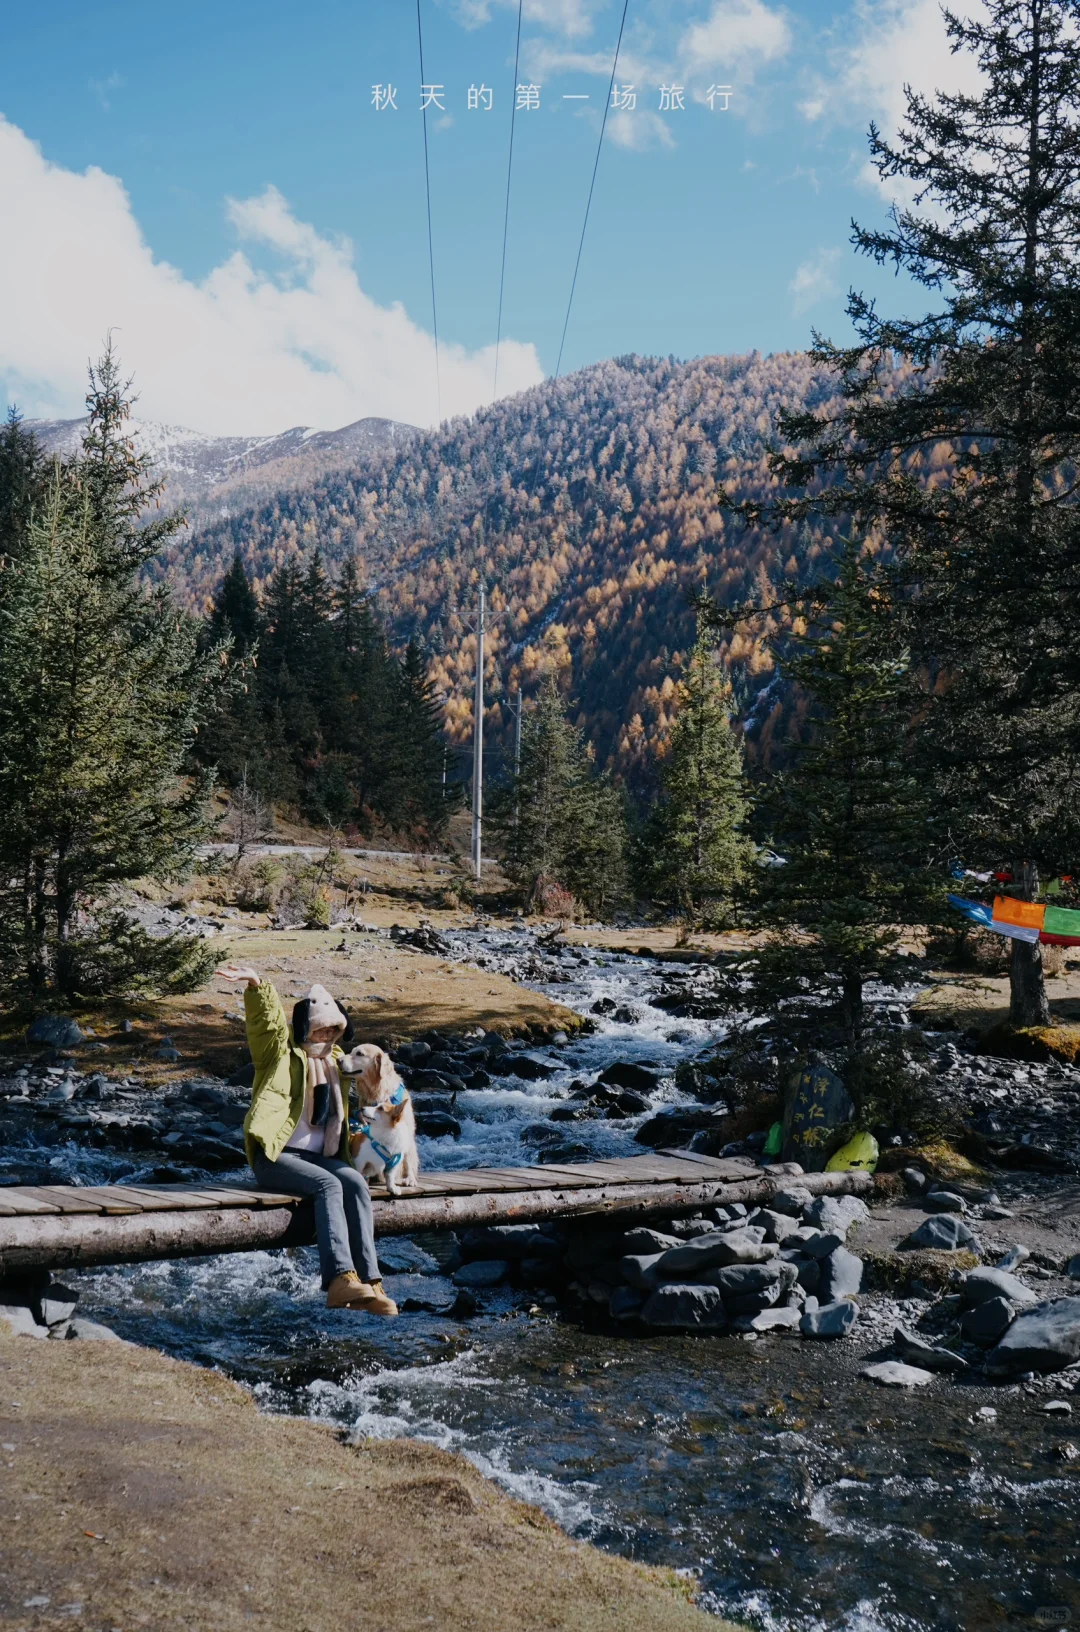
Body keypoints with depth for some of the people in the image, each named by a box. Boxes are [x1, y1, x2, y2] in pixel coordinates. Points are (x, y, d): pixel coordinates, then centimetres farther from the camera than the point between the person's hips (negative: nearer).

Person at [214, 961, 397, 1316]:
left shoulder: (335, 1061, 19)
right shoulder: (281, 1054, 3)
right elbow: (268, 1019, -19)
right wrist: (257, 985, -36)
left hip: (320, 1157, 5)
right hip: (277, 1157, -5)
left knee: (355, 1182, -26)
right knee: (329, 1185, -33)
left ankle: (367, 1280, -35)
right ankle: (341, 1278, -45)